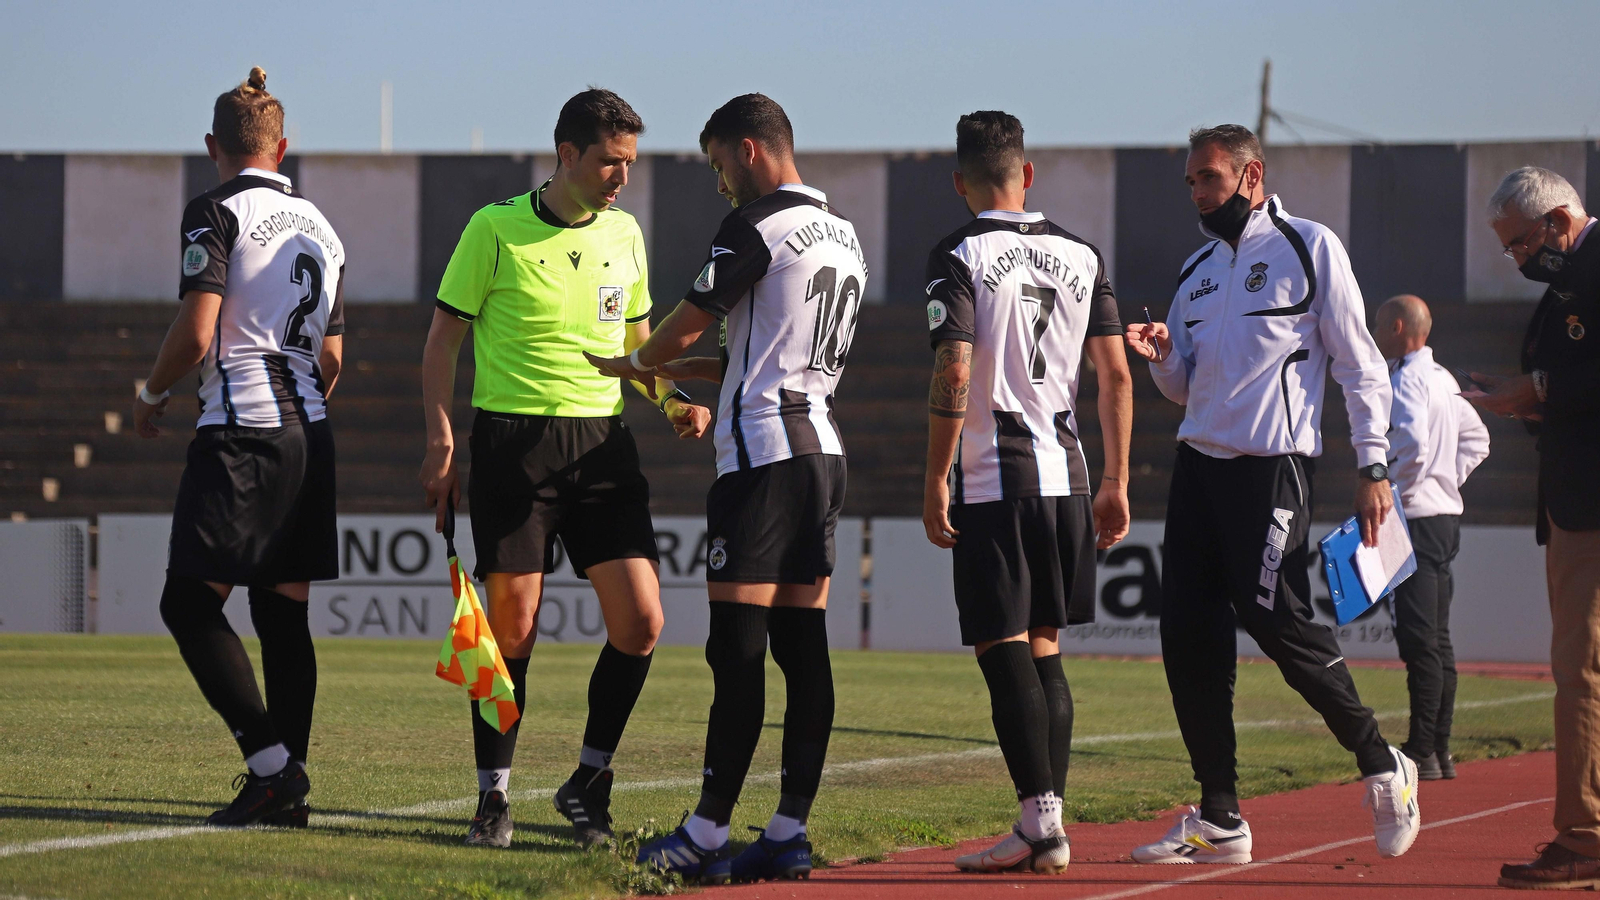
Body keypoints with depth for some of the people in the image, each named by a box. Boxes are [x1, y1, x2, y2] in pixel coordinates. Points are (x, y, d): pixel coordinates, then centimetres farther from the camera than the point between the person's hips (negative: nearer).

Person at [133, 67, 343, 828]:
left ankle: (270, 761, -16)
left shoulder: (216, 214, -6)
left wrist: (152, 394, 4)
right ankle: (287, 789, 5)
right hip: (308, 431, 7)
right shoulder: (320, 228, 15)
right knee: (284, 614, 8)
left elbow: (195, 334, -14)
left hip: (239, 429, -7)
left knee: (190, 603, -4)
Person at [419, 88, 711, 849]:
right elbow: (444, 338, 1)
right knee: (512, 627, -4)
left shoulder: (624, 235, 10)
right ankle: (493, 799, 8)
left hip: (602, 442, 4)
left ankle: (588, 782, 12)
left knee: (640, 621, -5)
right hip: (513, 439, -4)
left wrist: (671, 400, 4)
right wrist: (441, 443, -7)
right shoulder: (496, 229, -4)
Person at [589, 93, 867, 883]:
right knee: (803, 641, 5)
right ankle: (790, 830, 4)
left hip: (762, 451, -9)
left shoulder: (756, 227, -9)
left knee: (738, 644, -9)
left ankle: (708, 832, -9)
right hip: (821, 447, 9)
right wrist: (676, 373, 27)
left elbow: (684, 327, -2)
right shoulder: (843, 234, 18)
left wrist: (635, 364, 20)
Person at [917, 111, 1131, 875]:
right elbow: (1116, 372, 7)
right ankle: (1050, 824, 10)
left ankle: (1040, 819, -12)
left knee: (1003, 649, -4)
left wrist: (936, 480, -9)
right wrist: (1116, 483, 12)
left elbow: (953, 373, -14)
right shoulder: (1081, 256, 9)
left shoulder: (958, 258, -6)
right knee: (1043, 648, 12)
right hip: (1066, 474, 5)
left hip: (994, 480, -5)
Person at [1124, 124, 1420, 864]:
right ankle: (1219, 818, 6)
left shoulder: (1309, 249, -2)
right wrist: (1162, 356, -2)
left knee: (1275, 621, -12)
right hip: (1199, 463, 7)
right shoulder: (1198, 268, 17)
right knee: (1188, 634, 1)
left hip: (1272, 466, -7)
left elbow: (1359, 364, -4)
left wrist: (1372, 467, -9)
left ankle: (1383, 767, 6)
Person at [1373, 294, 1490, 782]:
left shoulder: (1406, 380, -12)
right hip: (1446, 515, 10)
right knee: (1436, 640, 12)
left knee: (1419, 639, -11)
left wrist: (1392, 492, -16)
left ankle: (1422, 752, -13)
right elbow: (1476, 439, 26)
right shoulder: (1443, 379, 16)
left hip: (1417, 519, -10)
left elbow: (1412, 443, -28)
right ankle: (1439, 750, 15)